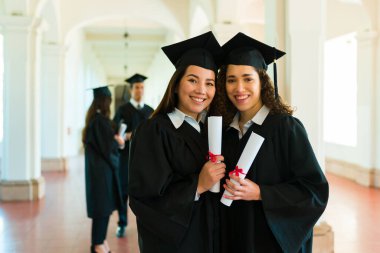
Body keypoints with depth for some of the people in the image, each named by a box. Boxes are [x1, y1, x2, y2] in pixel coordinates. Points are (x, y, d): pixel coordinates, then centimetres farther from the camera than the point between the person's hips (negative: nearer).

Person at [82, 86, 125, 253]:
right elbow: (107, 145, -20)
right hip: (102, 168, -10)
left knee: (104, 205, 14)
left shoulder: (93, 118, 11)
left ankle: (99, 239, 22)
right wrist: (118, 142, -2)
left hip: (98, 167, 10)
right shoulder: (101, 120, -19)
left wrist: (114, 139, 7)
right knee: (102, 206, -2)